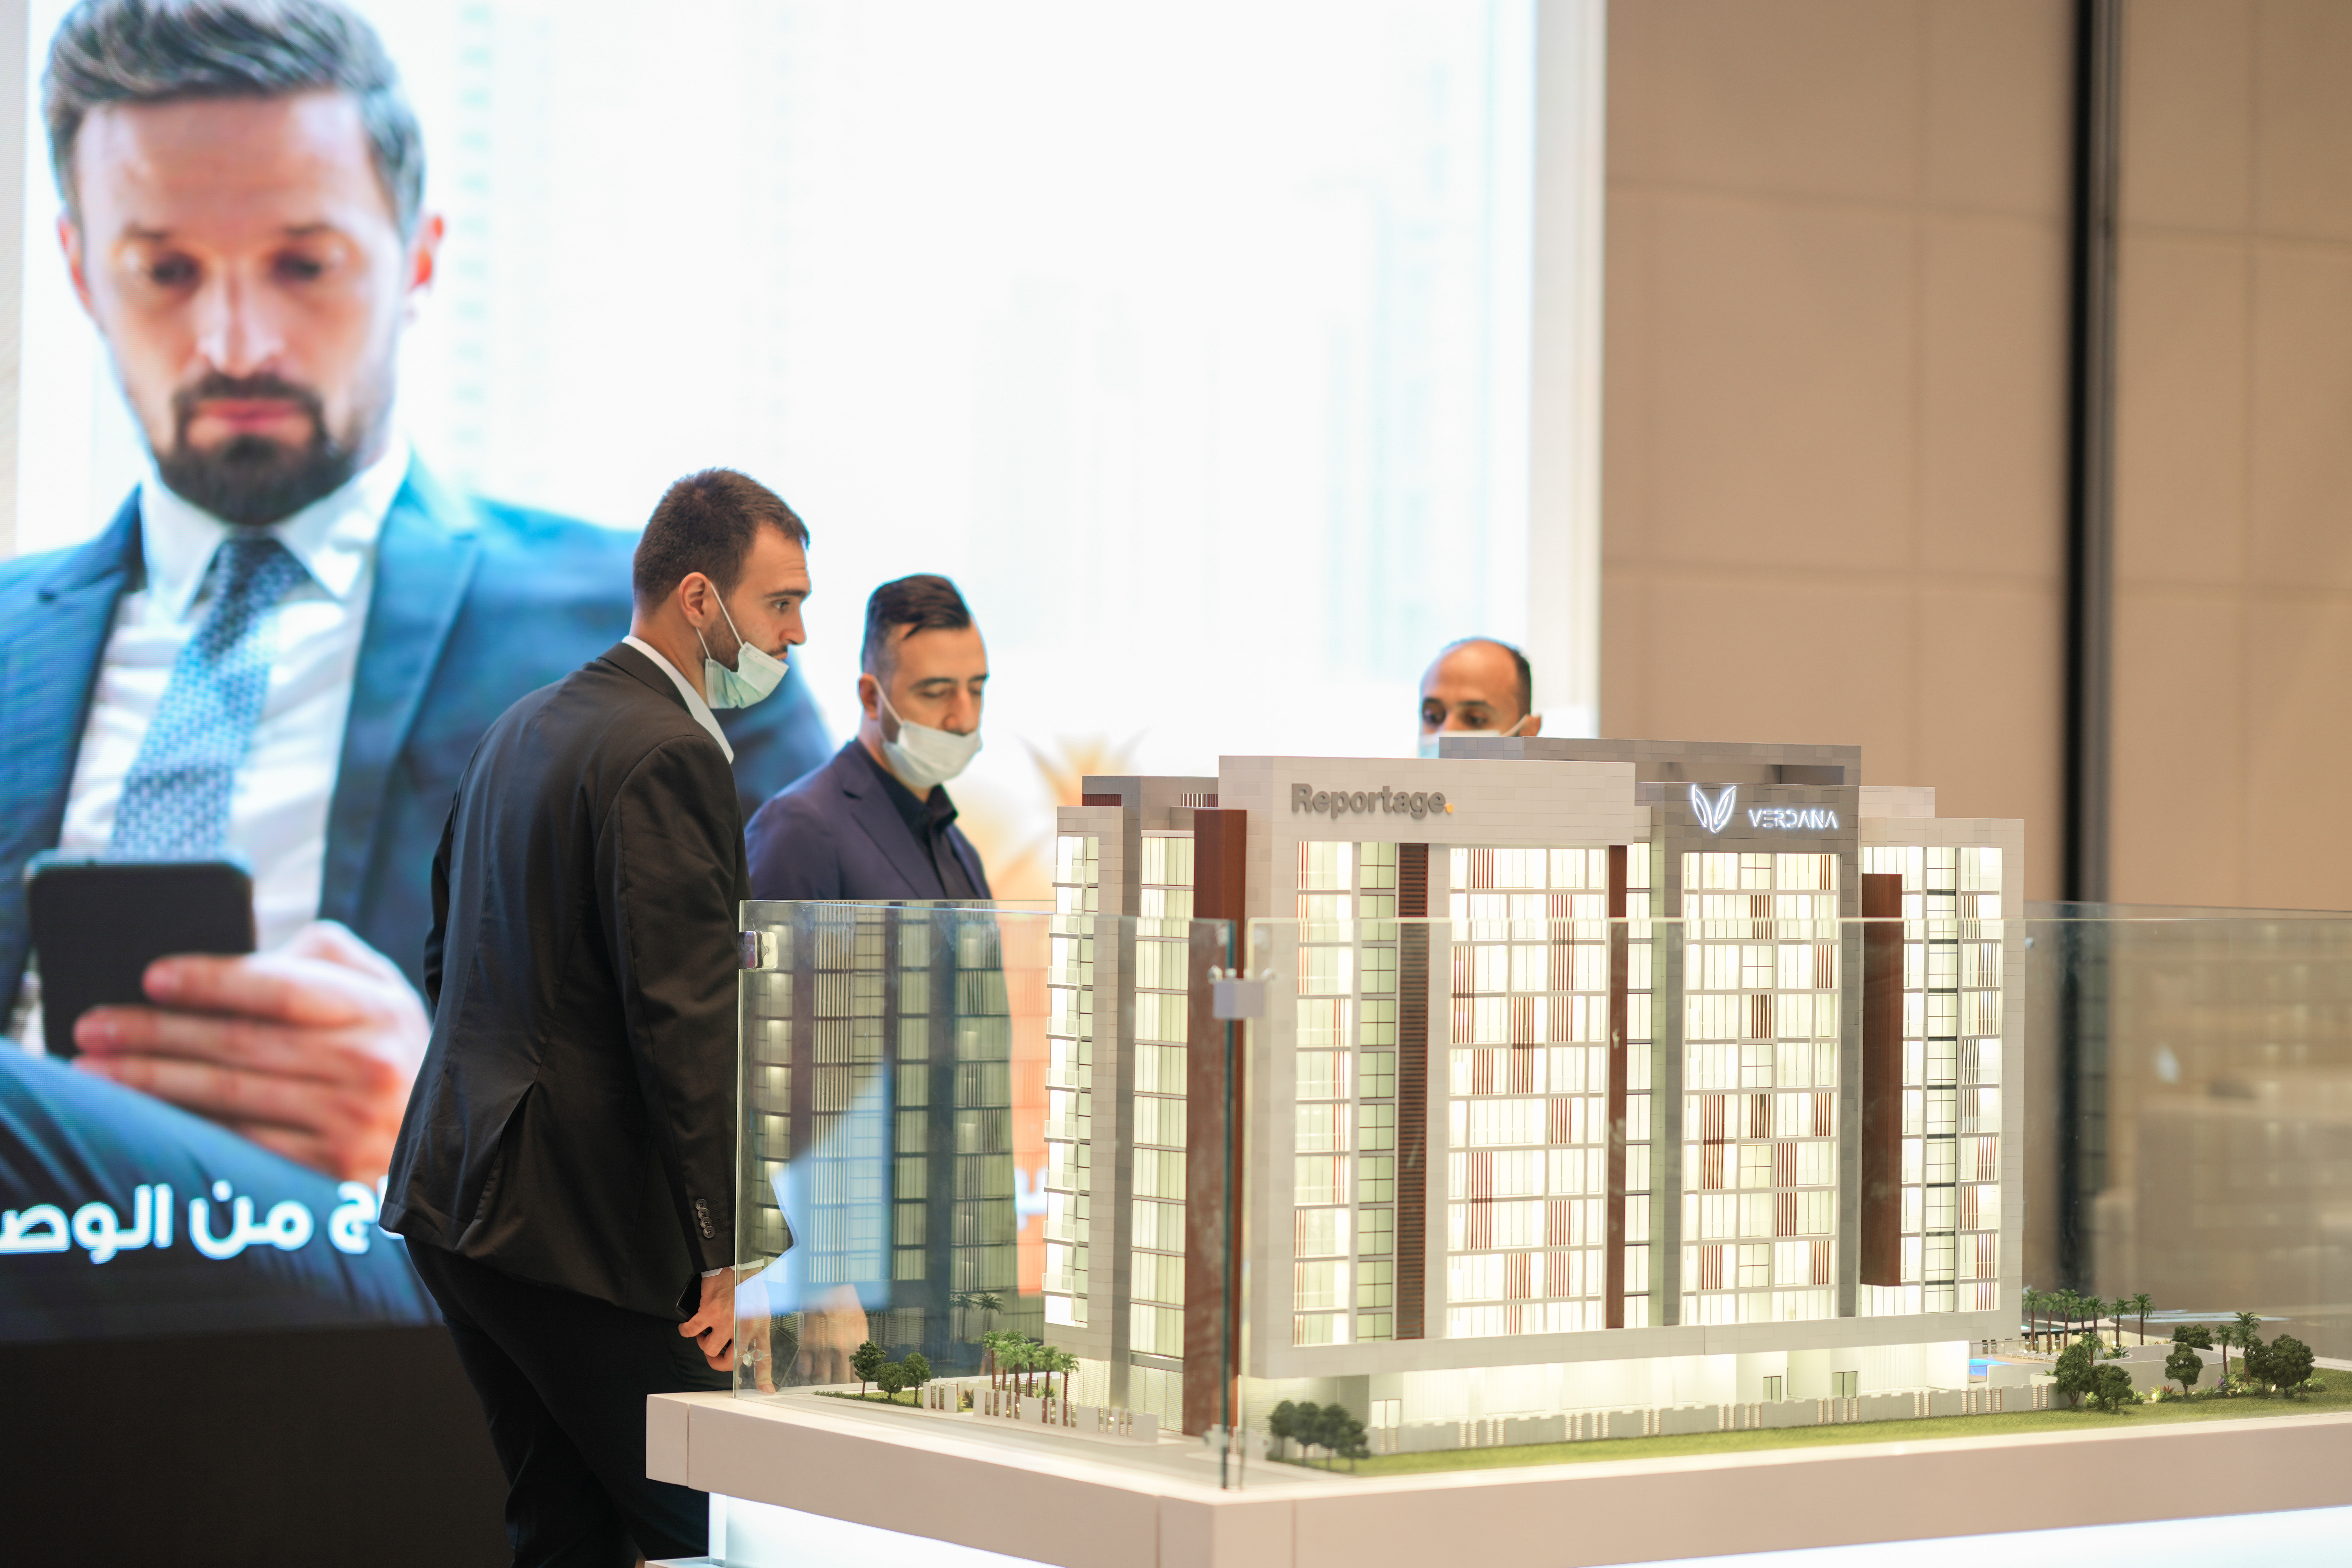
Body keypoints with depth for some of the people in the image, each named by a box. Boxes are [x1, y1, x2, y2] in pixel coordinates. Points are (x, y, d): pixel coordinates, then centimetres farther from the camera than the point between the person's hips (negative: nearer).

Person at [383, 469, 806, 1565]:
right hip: (578, 1223, -10)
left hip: (454, 1193, 10)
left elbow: (448, 958, 24)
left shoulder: (526, 727, 16)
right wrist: (723, 1256, -17)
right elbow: (686, 1017, -20)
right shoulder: (666, 756, -15)